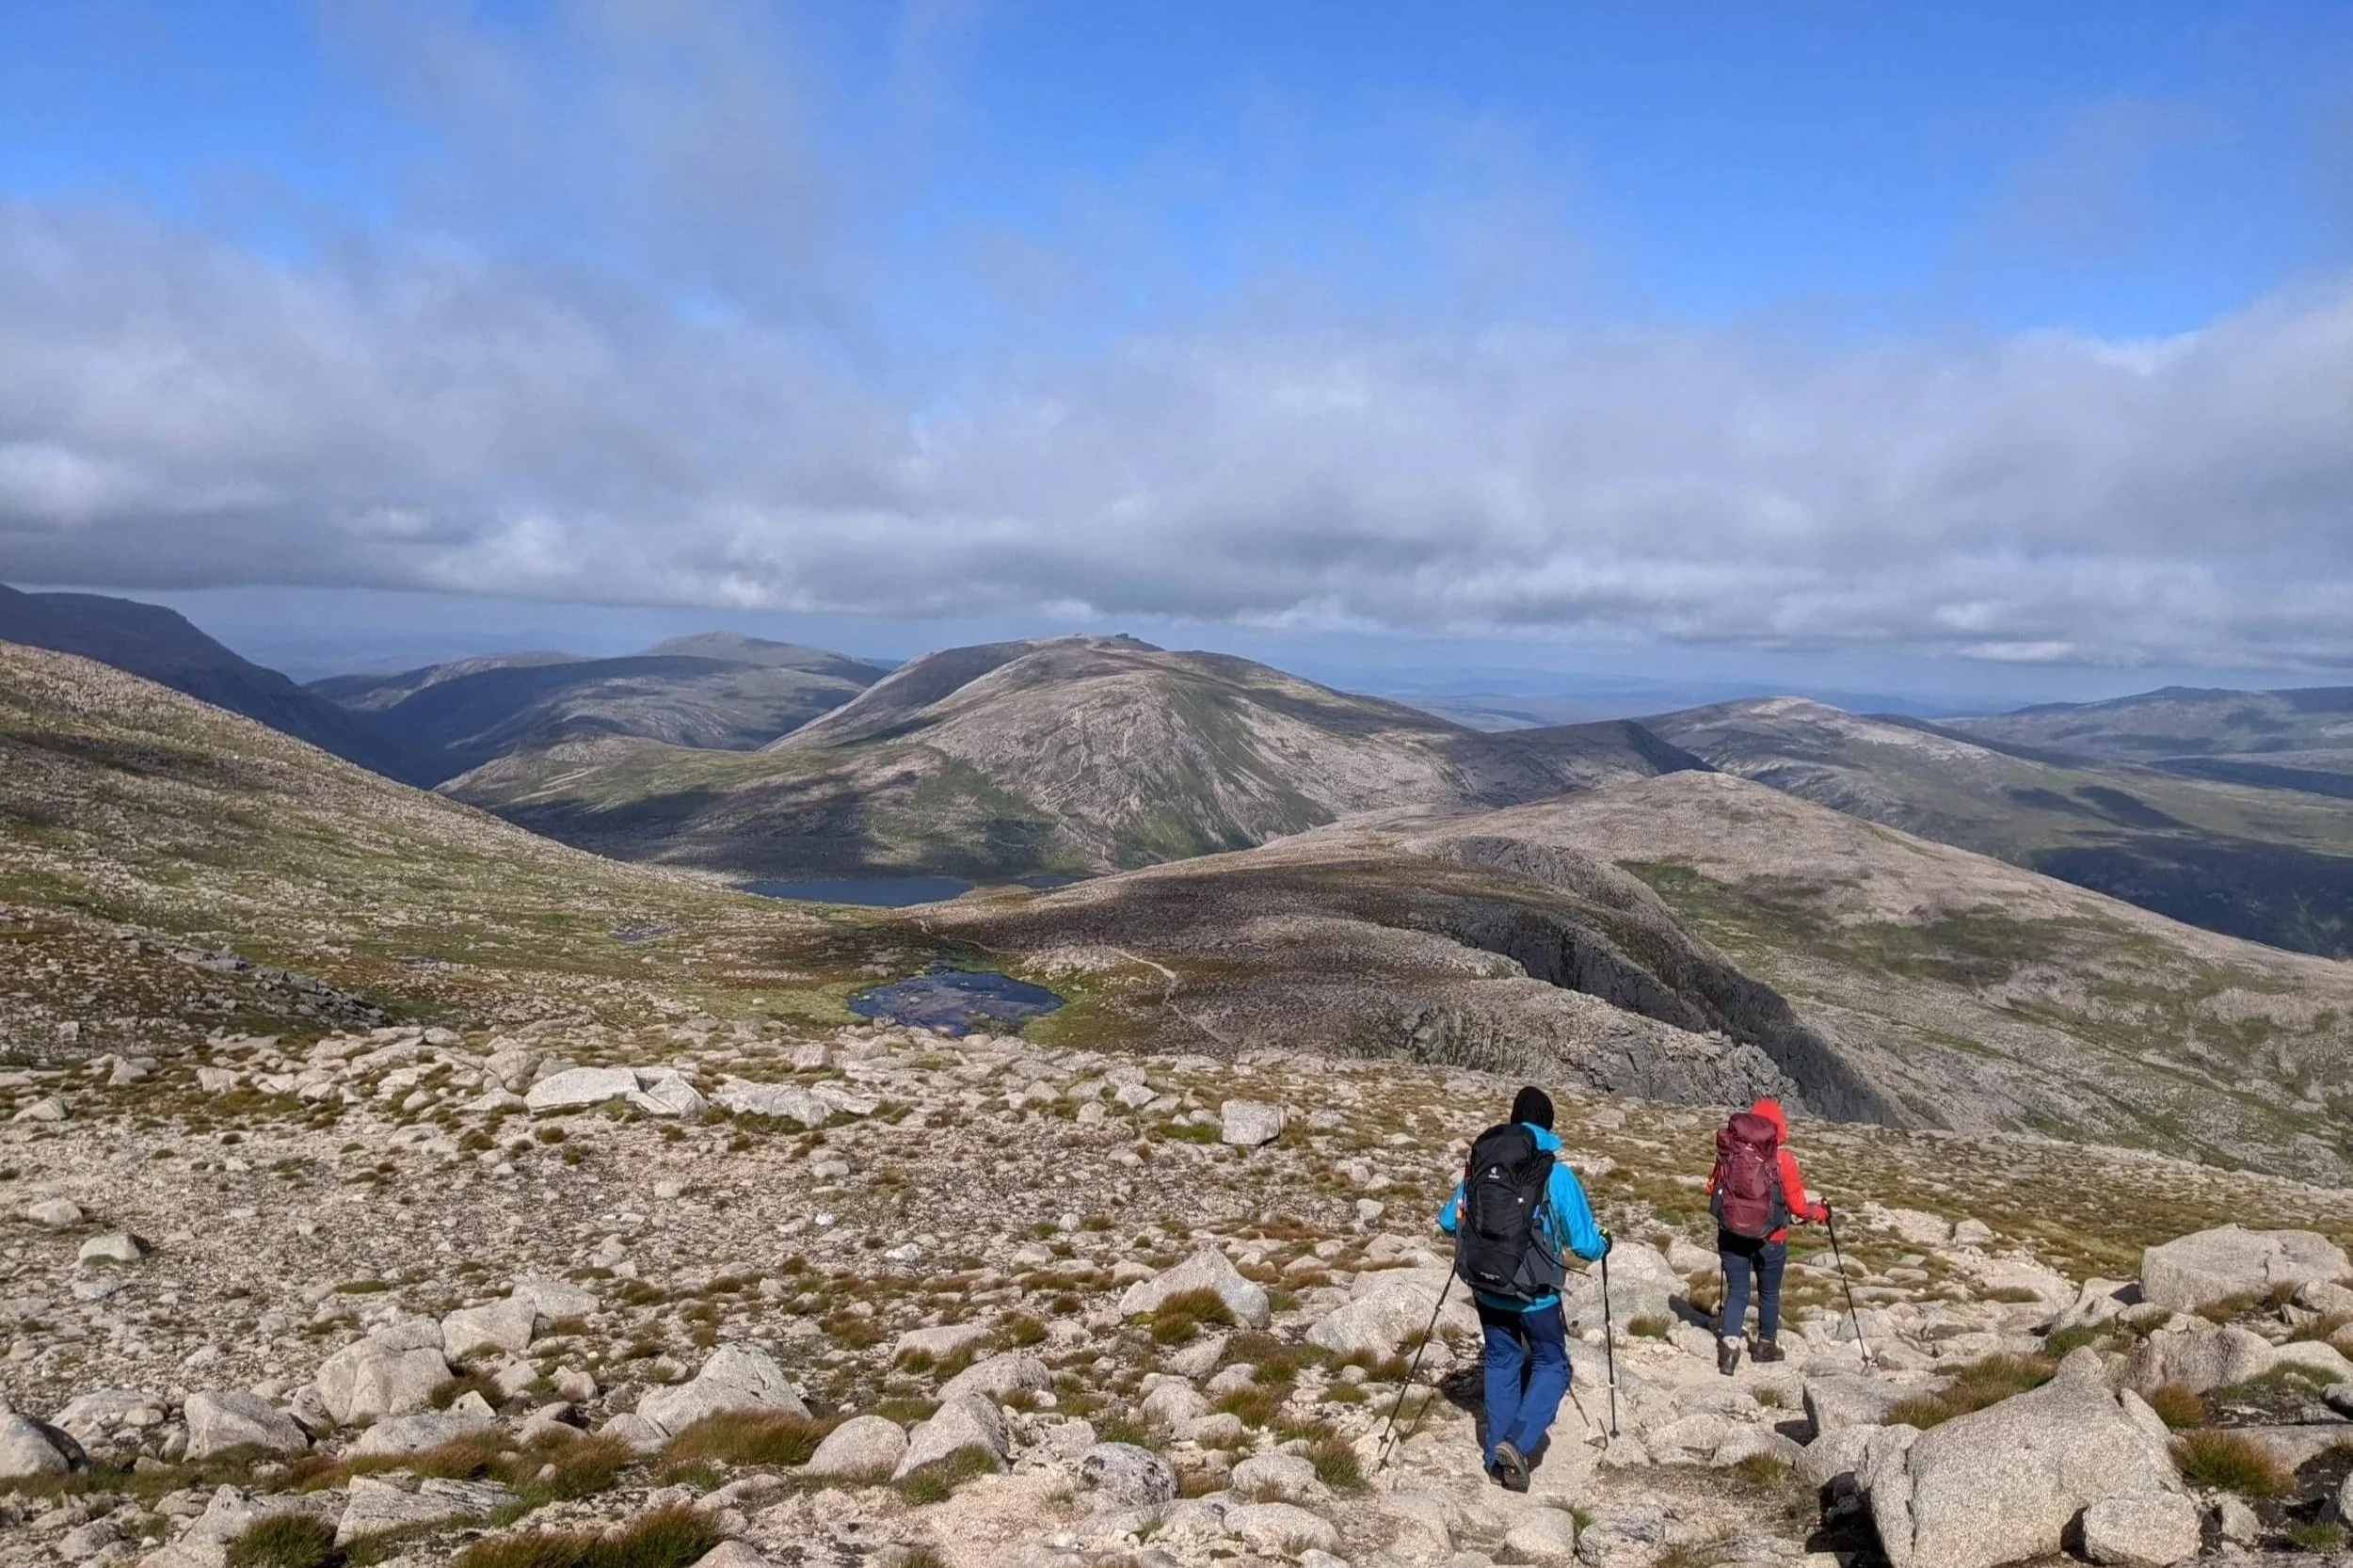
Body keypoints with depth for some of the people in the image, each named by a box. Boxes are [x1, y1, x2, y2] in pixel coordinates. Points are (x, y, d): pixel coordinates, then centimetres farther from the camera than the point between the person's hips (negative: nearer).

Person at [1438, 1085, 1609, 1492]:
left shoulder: (1482, 1165, -4)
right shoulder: (1557, 1174, -14)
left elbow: (1448, 1221, 6)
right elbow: (1586, 1245, -10)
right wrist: (1603, 1243, 13)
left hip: (1487, 1288, 3)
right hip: (1535, 1294, -3)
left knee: (1502, 1362, 21)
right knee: (1551, 1365, 14)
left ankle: (1497, 1456, 25)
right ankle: (1518, 1443, -6)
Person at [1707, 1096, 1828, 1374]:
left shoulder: (1728, 1152, -9)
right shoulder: (1782, 1159, -16)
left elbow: (1712, 1188, 4)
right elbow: (1797, 1205, -9)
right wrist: (1821, 1212, 12)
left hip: (1731, 1236, 1)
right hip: (1770, 1239, -1)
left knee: (1737, 1291, 13)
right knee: (1769, 1293, 20)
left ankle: (1729, 1343, -4)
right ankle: (1766, 1344, 35)